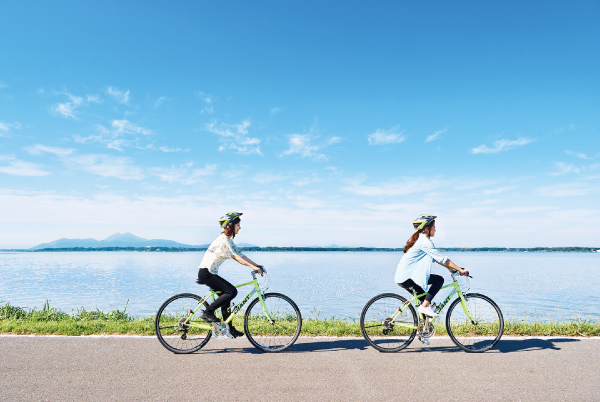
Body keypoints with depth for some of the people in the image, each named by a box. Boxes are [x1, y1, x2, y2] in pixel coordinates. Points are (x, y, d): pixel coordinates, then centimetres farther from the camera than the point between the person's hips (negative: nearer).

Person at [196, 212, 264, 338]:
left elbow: (240, 254, 10)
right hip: (206, 273, -10)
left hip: (211, 273, 10)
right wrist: (252, 266, -27)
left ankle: (229, 328, 19)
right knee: (232, 291, -17)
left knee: (226, 297, 10)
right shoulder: (223, 240, -18)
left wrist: (257, 265, 2)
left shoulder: (229, 240, 13)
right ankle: (207, 312, -9)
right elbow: (236, 257, -23)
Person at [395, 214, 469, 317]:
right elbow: (441, 258, -14)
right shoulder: (424, 241, -15)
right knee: (439, 279, -8)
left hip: (403, 277, 10)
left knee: (424, 299, 22)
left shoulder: (419, 238, 16)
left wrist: (449, 267, 19)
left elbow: (435, 258, 23)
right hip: (407, 278, -10)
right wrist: (461, 270, -8)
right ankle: (425, 306, -7)